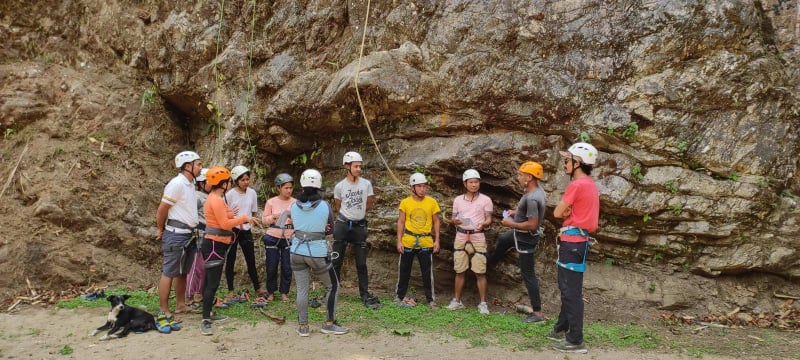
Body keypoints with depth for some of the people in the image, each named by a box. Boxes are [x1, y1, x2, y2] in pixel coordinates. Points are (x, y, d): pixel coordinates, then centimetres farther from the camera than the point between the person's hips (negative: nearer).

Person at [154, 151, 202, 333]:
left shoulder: (190, 184, 12)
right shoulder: (177, 183, -16)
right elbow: (162, 209, -14)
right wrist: (160, 230, -1)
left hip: (187, 234, 9)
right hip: (176, 234, -9)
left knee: (182, 271, 16)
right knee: (169, 272, -7)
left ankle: (180, 305, 26)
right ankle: (163, 313, -5)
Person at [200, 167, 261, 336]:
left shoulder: (215, 198, 14)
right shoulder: (216, 200, -18)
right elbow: (225, 224, -22)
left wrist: (244, 220, 10)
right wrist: (244, 218, -15)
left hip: (215, 244, 11)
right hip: (214, 245, -11)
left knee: (210, 281, 15)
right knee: (212, 283, -11)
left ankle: (208, 314, 24)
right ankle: (205, 321, -10)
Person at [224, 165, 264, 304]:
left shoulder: (252, 193, 1)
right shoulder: (230, 194, -10)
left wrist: (248, 221, 4)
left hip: (246, 230, 3)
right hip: (232, 230, -3)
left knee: (251, 261, 8)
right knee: (230, 261, 6)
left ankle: (258, 289, 22)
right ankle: (231, 291, 16)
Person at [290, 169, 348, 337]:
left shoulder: (294, 206, 0)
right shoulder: (325, 205, -8)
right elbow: (330, 230, 4)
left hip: (297, 251, 3)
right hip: (317, 253, -3)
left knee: (302, 289, 10)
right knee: (333, 286, 13)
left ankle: (303, 326, 15)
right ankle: (329, 323, 15)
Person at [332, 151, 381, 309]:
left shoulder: (366, 184, -2)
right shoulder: (339, 186, -3)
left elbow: (370, 204, 11)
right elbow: (337, 207, 10)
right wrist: (348, 215, 11)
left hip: (359, 226, 1)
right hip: (342, 225, 0)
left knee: (361, 263, 4)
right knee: (336, 261, 5)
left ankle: (365, 294, 11)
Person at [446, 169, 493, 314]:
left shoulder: (485, 200, 1)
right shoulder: (458, 200, 8)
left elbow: (489, 219, -1)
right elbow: (453, 218, 12)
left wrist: (483, 224, -24)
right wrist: (455, 221, -12)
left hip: (478, 238, -2)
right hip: (461, 238, 3)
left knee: (480, 273, -3)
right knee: (460, 271, 8)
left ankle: (483, 303, 5)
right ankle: (457, 301, 18)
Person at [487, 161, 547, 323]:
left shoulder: (532, 198, -32)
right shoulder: (536, 190, -1)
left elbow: (532, 225, -34)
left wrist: (511, 224, -22)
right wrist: (516, 213, 7)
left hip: (526, 239, -10)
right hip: (520, 234, 10)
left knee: (528, 275, -2)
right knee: (502, 239, 34)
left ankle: (537, 313, 6)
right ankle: (490, 264, 61)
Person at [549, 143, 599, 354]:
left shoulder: (577, 185, -16)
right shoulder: (590, 185, 14)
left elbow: (557, 213, -10)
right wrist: (569, 213, 2)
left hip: (572, 242, -10)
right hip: (577, 240, 10)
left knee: (571, 292, -6)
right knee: (566, 288, 18)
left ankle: (575, 341, -2)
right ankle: (561, 330, 29)